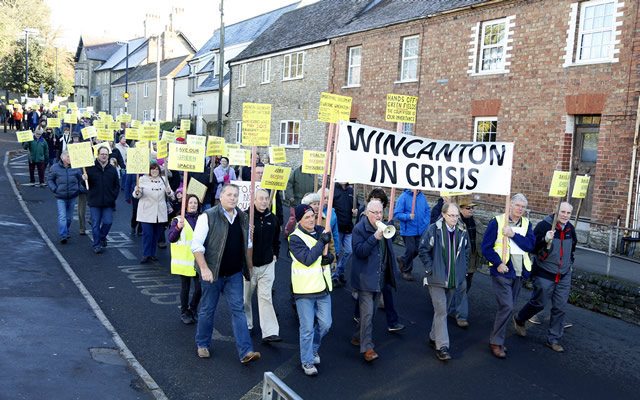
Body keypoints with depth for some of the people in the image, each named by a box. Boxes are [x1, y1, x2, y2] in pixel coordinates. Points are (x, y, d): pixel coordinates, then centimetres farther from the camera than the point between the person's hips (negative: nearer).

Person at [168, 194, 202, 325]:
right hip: (184, 260, -3)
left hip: (198, 261, 3)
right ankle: (184, 313, 25)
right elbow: (171, 239, -9)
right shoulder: (178, 220, -1)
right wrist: (178, 228, -24)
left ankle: (193, 309, 26)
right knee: (185, 288, 7)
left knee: (200, 287, 1)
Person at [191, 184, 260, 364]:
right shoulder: (208, 217, -10)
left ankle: (245, 352, 0)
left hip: (234, 274, 4)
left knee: (238, 309, 0)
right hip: (212, 273, -4)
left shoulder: (243, 218, 7)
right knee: (207, 309, 9)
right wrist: (204, 268, -20)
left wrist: (245, 268, 15)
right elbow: (196, 245, -13)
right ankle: (202, 345, 30)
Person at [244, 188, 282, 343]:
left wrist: (275, 254, 17)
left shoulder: (272, 218, 6)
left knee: (266, 297, -2)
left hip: (267, 264, 2)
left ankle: (270, 332, -4)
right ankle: (246, 325, 32)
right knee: (246, 296, 11)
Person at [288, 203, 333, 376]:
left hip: (323, 287, 6)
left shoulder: (321, 231, 6)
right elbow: (307, 259, -25)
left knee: (325, 324, 13)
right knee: (307, 328, 2)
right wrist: (322, 242, -23)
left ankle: (313, 348, 39)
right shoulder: (295, 238, -13)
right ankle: (307, 361, 19)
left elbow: (331, 250, 17)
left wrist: (330, 257, -6)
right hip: (305, 290, -6)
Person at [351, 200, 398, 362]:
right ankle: (367, 348, -7)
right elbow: (359, 251, -24)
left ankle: (358, 336, 34)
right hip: (365, 277, -7)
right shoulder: (359, 229, -12)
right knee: (367, 312, -10)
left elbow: (390, 243, 25)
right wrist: (375, 237, -31)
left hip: (379, 277, 8)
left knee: (371, 311, 17)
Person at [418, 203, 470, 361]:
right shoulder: (434, 230, -13)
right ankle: (442, 346, -3)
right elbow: (423, 249, -7)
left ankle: (434, 337, 33)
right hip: (436, 277, -5)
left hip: (453, 278, 5)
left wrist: (462, 269, 10)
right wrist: (430, 268, -10)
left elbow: (466, 251, 17)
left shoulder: (462, 232, 2)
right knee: (441, 311, -8)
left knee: (443, 310, 16)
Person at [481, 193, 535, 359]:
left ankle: (497, 339, 26)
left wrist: (514, 235, -18)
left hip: (518, 272, 5)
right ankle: (496, 342, 1)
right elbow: (486, 247, -7)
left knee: (507, 308, 12)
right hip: (501, 271, -5)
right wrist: (498, 263, -16)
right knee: (507, 306, -12)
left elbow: (530, 245, -6)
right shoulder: (497, 221, -7)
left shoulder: (526, 224, 7)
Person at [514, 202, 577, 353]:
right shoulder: (544, 225, -16)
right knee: (538, 303, 6)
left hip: (564, 276, 6)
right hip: (545, 274, -5)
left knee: (560, 308, 6)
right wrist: (546, 240, -37)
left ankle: (553, 339, 19)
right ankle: (519, 319, 35)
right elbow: (533, 248, -21)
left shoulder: (570, 229, 5)